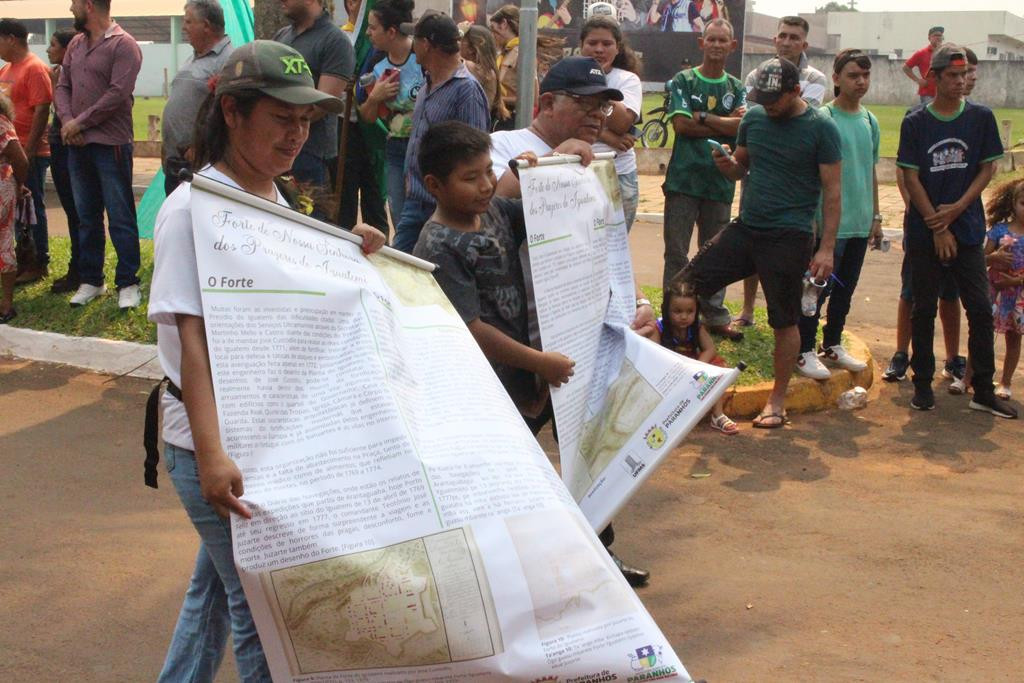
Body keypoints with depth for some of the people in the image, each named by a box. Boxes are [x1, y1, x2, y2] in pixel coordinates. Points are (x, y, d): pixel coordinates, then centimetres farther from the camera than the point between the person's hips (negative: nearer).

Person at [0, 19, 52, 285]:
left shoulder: (34, 68, -12)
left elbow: (42, 110, -18)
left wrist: (29, 149, -20)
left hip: (30, 153, -8)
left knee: (32, 207, 0)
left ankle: (39, 263, 8)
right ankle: (23, 259, 22)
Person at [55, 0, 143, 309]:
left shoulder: (123, 44, -10)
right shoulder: (75, 44, 13)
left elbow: (118, 94, -17)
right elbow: (62, 86, 12)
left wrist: (80, 122, -13)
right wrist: (67, 121, -7)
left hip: (111, 144, -7)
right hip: (77, 144, 7)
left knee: (120, 217, -1)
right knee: (86, 216, 13)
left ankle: (128, 283, 7)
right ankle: (90, 280, 22)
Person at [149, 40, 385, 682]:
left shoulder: (273, 199, 8)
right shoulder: (192, 208, -16)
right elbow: (192, 337, -23)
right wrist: (211, 454, -31)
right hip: (216, 442, -8)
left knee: (220, 581, 21)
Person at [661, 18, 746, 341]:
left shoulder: (737, 88, 12)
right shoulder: (683, 81, 4)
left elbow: (742, 126, -5)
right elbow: (681, 124, -9)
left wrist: (702, 116, -8)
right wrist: (725, 123, -6)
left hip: (720, 181, 3)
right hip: (683, 178, -2)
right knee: (676, 252, 0)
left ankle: (715, 315, 16)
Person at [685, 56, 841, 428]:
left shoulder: (820, 128, -7)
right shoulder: (754, 118, 7)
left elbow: (831, 191, -6)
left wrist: (827, 247, -11)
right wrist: (727, 165, -7)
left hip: (789, 238, -5)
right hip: (744, 228, 5)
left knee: (785, 322, 4)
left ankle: (777, 400, 19)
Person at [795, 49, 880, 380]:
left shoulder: (870, 122, 11)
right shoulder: (824, 119, -10)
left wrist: (875, 216, 17)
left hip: (860, 222, 7)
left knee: (845, 288, 15)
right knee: (820, 287, -2)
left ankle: (832, 345, 27)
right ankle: (804, 351, 7)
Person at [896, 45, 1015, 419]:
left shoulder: (981, 117, 3)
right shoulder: (915, 122, -2)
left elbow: (988, 168, 4)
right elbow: (911, 177, -4)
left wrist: (957, 209, -9)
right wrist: (937, 228, -9)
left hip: (968, 229, 1)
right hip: (924, 231, -1)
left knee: (981, 309, 0)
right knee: (923, 309, 6)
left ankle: (983, 391, 7)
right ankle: (923, 384, 17)